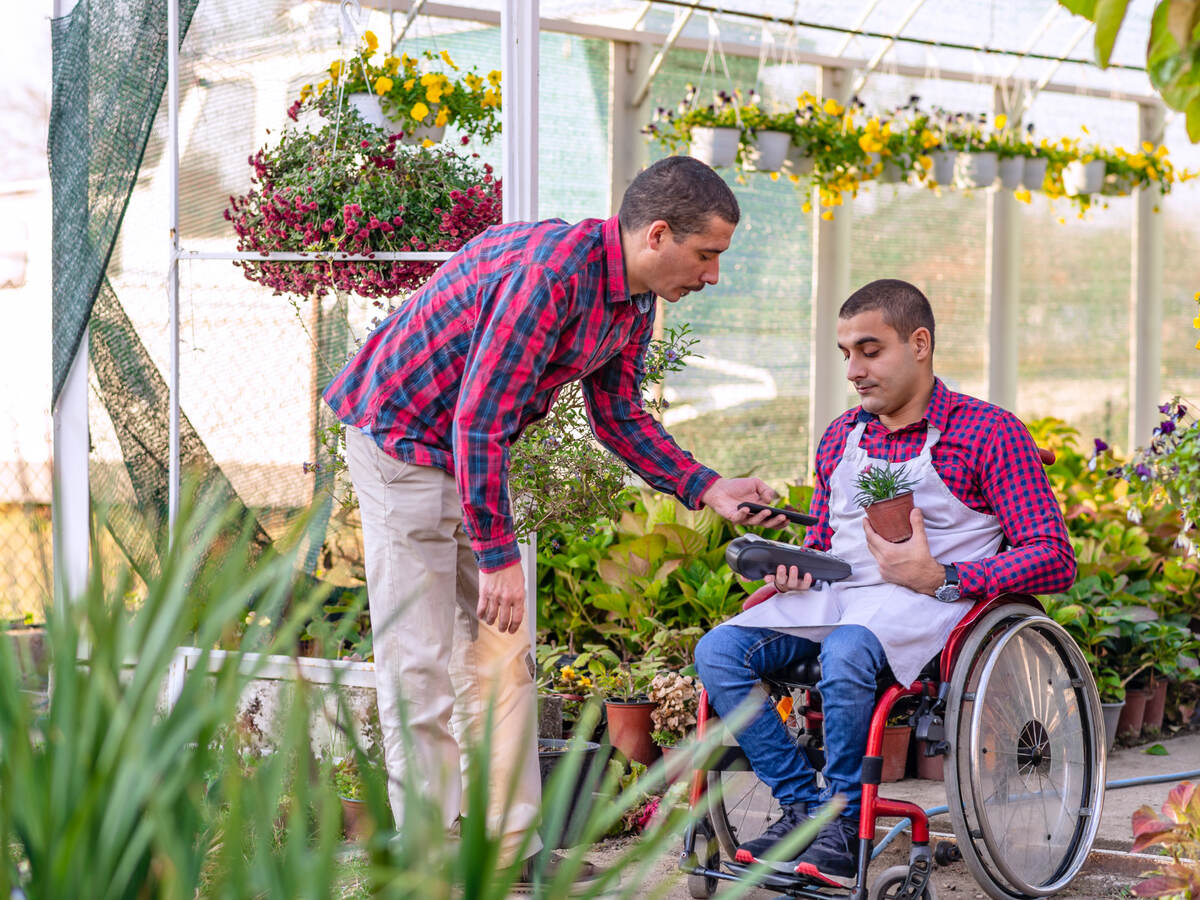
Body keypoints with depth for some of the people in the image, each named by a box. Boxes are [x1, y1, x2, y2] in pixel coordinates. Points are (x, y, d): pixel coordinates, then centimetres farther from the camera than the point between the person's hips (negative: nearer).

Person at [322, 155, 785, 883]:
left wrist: (706, 488, 0)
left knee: (501, 656, 8)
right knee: (419, 660, -7)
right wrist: (498, 555, -28)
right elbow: (478, 421, -32)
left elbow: (619, 413, 12)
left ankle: (510, 847, 13)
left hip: (477, 452, 9)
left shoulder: (634, 298, -1)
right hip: (400, 439, -9)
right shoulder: (551, 272, -31)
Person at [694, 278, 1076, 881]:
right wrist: (794, 568, 5)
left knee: (844, 654, -39)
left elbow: (1054, 560, -7)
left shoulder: (988, 433, -1)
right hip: (834, 595, 6)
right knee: (718, 651, -20)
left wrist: (941, 579, -19)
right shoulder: (839, 438, 20)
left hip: (927, 603, -6)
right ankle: (802, 803, -12)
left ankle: (846, 821, -19)